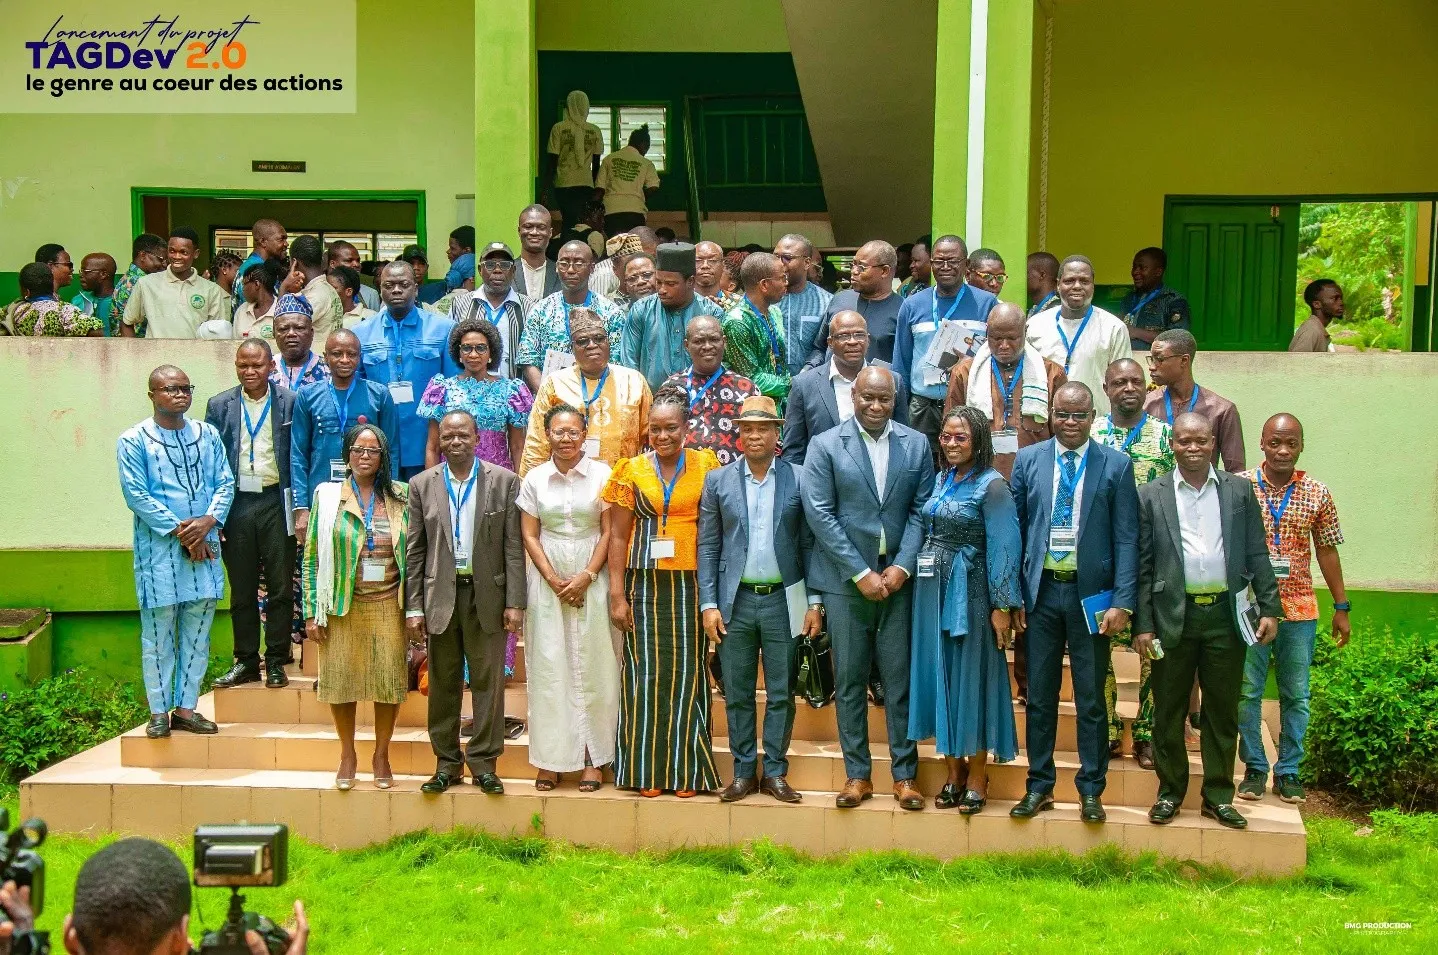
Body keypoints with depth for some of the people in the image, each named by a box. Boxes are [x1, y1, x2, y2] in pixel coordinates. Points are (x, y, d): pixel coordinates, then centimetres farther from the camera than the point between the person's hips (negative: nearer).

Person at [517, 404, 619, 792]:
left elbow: (609, 532, -2)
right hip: (548, 582, 2)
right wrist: (554, 580, -7)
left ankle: (593, 759, 8)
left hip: (592, 581, -1)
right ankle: (551, 759, 9)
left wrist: (585, 578, -10)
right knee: (548, 668, 2)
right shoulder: (534, 479, 4)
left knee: (593, 667, 0)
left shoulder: (602, 474, -1)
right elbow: (529, 535, 3)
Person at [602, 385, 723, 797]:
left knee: (687, 674, 1)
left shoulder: (707, 466, 3)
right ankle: (646, 771, 9)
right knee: (645, 674, 1)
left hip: (691, 584, -1)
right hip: (644, 583, 1)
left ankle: (686, 770, 10)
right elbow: (619, 535, 6)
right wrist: (617, 596, 0)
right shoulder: (633, 470, 5)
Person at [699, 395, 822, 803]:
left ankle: (775, 771, 16)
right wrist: (708, 604, -3)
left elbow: (810, 544, 2)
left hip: (783, 600, -1)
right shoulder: (718, 481, 4)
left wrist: (815, 602, -3)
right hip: (735, 601, 1)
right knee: (737, 694, 7)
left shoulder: (799, 479, 1)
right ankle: (743, 771, 17)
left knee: (781, 693, 5)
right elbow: (707, 547, 4)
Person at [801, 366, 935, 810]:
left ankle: (904, 773, 13)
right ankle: (857, 774, 14)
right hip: (846, 580, -1)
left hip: (898, 577, 1)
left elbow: (921, 510, 4)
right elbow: (820, 513, -6)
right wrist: (861, 573, -11)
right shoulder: (825, 445, -1)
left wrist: (903, 566, -8)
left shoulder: (916, 444, 6)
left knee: (900, 679, 4)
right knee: (849, 680, 5)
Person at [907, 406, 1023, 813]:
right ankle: (953, 771, 20)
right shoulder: (941, 480, 11)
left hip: (971, 592, -6)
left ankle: (976, 775, 14)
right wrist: (919, 576, 8)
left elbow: (1004, 548, -14)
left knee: (972, 676, 2)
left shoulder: (992, 486, -10)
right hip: (933, 591, 7)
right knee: (939, 675, 9)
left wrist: (1003, 606, -17)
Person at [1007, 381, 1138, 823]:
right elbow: (1014, 529, 5)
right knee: (1039, 697, 9)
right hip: (1041, 591, 1)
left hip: (1091, 593, -1)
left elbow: (1126, 539, -2)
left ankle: (1091, 791, 18)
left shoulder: (1116, 465, 1)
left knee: (1091, 700, 7)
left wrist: (1122, 602, -9)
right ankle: (1039, 787, 20)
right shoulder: (1028, 460, 5)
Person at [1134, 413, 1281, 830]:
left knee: (1222, 711, 8)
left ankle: (1218, 795, 18)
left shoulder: (1240, 490, 7)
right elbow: (1143, 566, 0)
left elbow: (1257, 555, 8)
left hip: (1226, 614, 1)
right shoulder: (1152, 495, 2)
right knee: (1169, 711, 6)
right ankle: (1170, 792, 19)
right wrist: (1142, 624, -4)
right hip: (1174, 616, -1)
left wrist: (1269, 608, 0)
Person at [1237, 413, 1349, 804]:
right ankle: (1254, 768, 18)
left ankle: (1288, 770, 21)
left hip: (1299, 610, 2)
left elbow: (1327, 551, 8)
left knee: (1296, 695, 8)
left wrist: (1341, 607, 9)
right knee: (1247, 691, 4)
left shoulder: (1317, 494, 1)